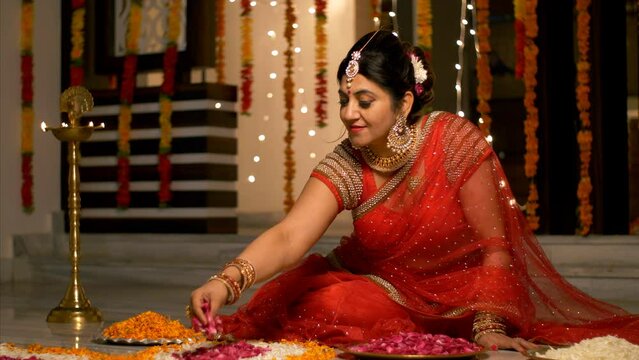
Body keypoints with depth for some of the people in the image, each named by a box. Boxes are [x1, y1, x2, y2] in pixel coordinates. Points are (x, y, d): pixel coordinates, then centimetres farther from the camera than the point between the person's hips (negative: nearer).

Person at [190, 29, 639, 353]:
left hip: (458, 294, -1)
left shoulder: (455, 141, -20)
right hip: (379, 291, 1)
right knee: (328, 309, -26)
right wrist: (226, 281, -47)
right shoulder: (344, 168, -15)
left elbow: (494, 248, -16)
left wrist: (488, 327, -27)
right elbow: (289, 237, -29)